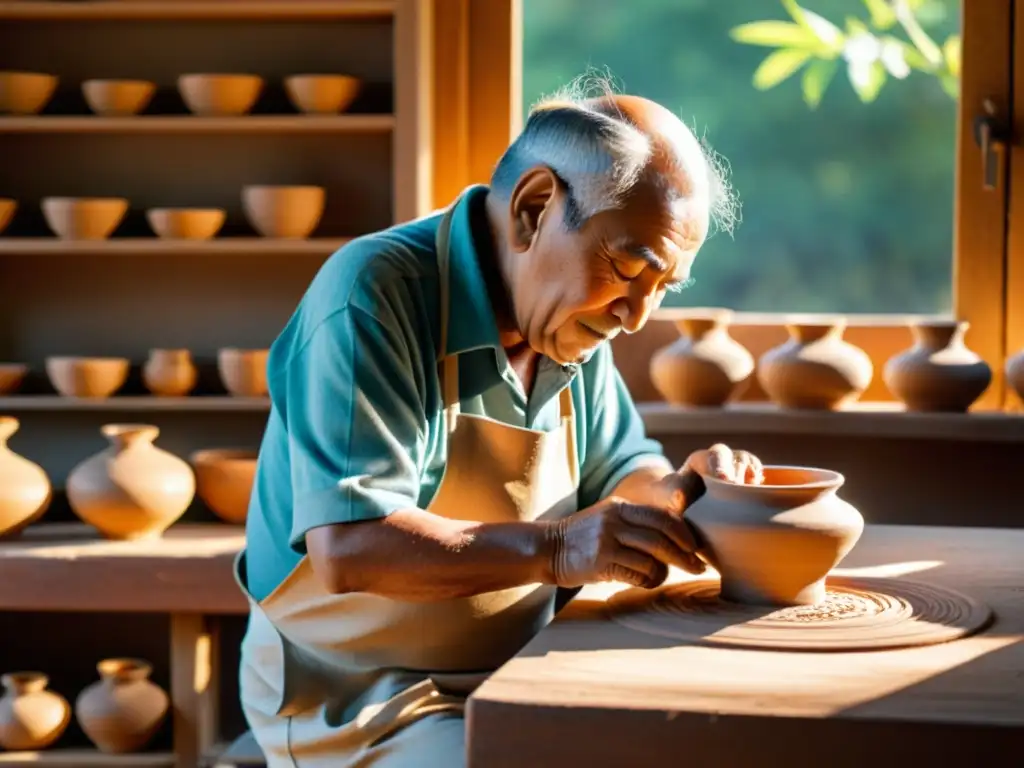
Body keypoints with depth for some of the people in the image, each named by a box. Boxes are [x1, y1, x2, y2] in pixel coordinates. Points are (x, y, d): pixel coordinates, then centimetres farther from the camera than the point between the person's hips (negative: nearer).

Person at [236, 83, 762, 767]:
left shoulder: (571, 315, 4)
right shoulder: (374, 297, -21)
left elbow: (617, 469, 17)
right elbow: (347, 548, -30)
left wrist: (675, 490, -5)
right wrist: (553, 549, -36)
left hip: (514, 686, 8)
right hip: (362, 703, -8)